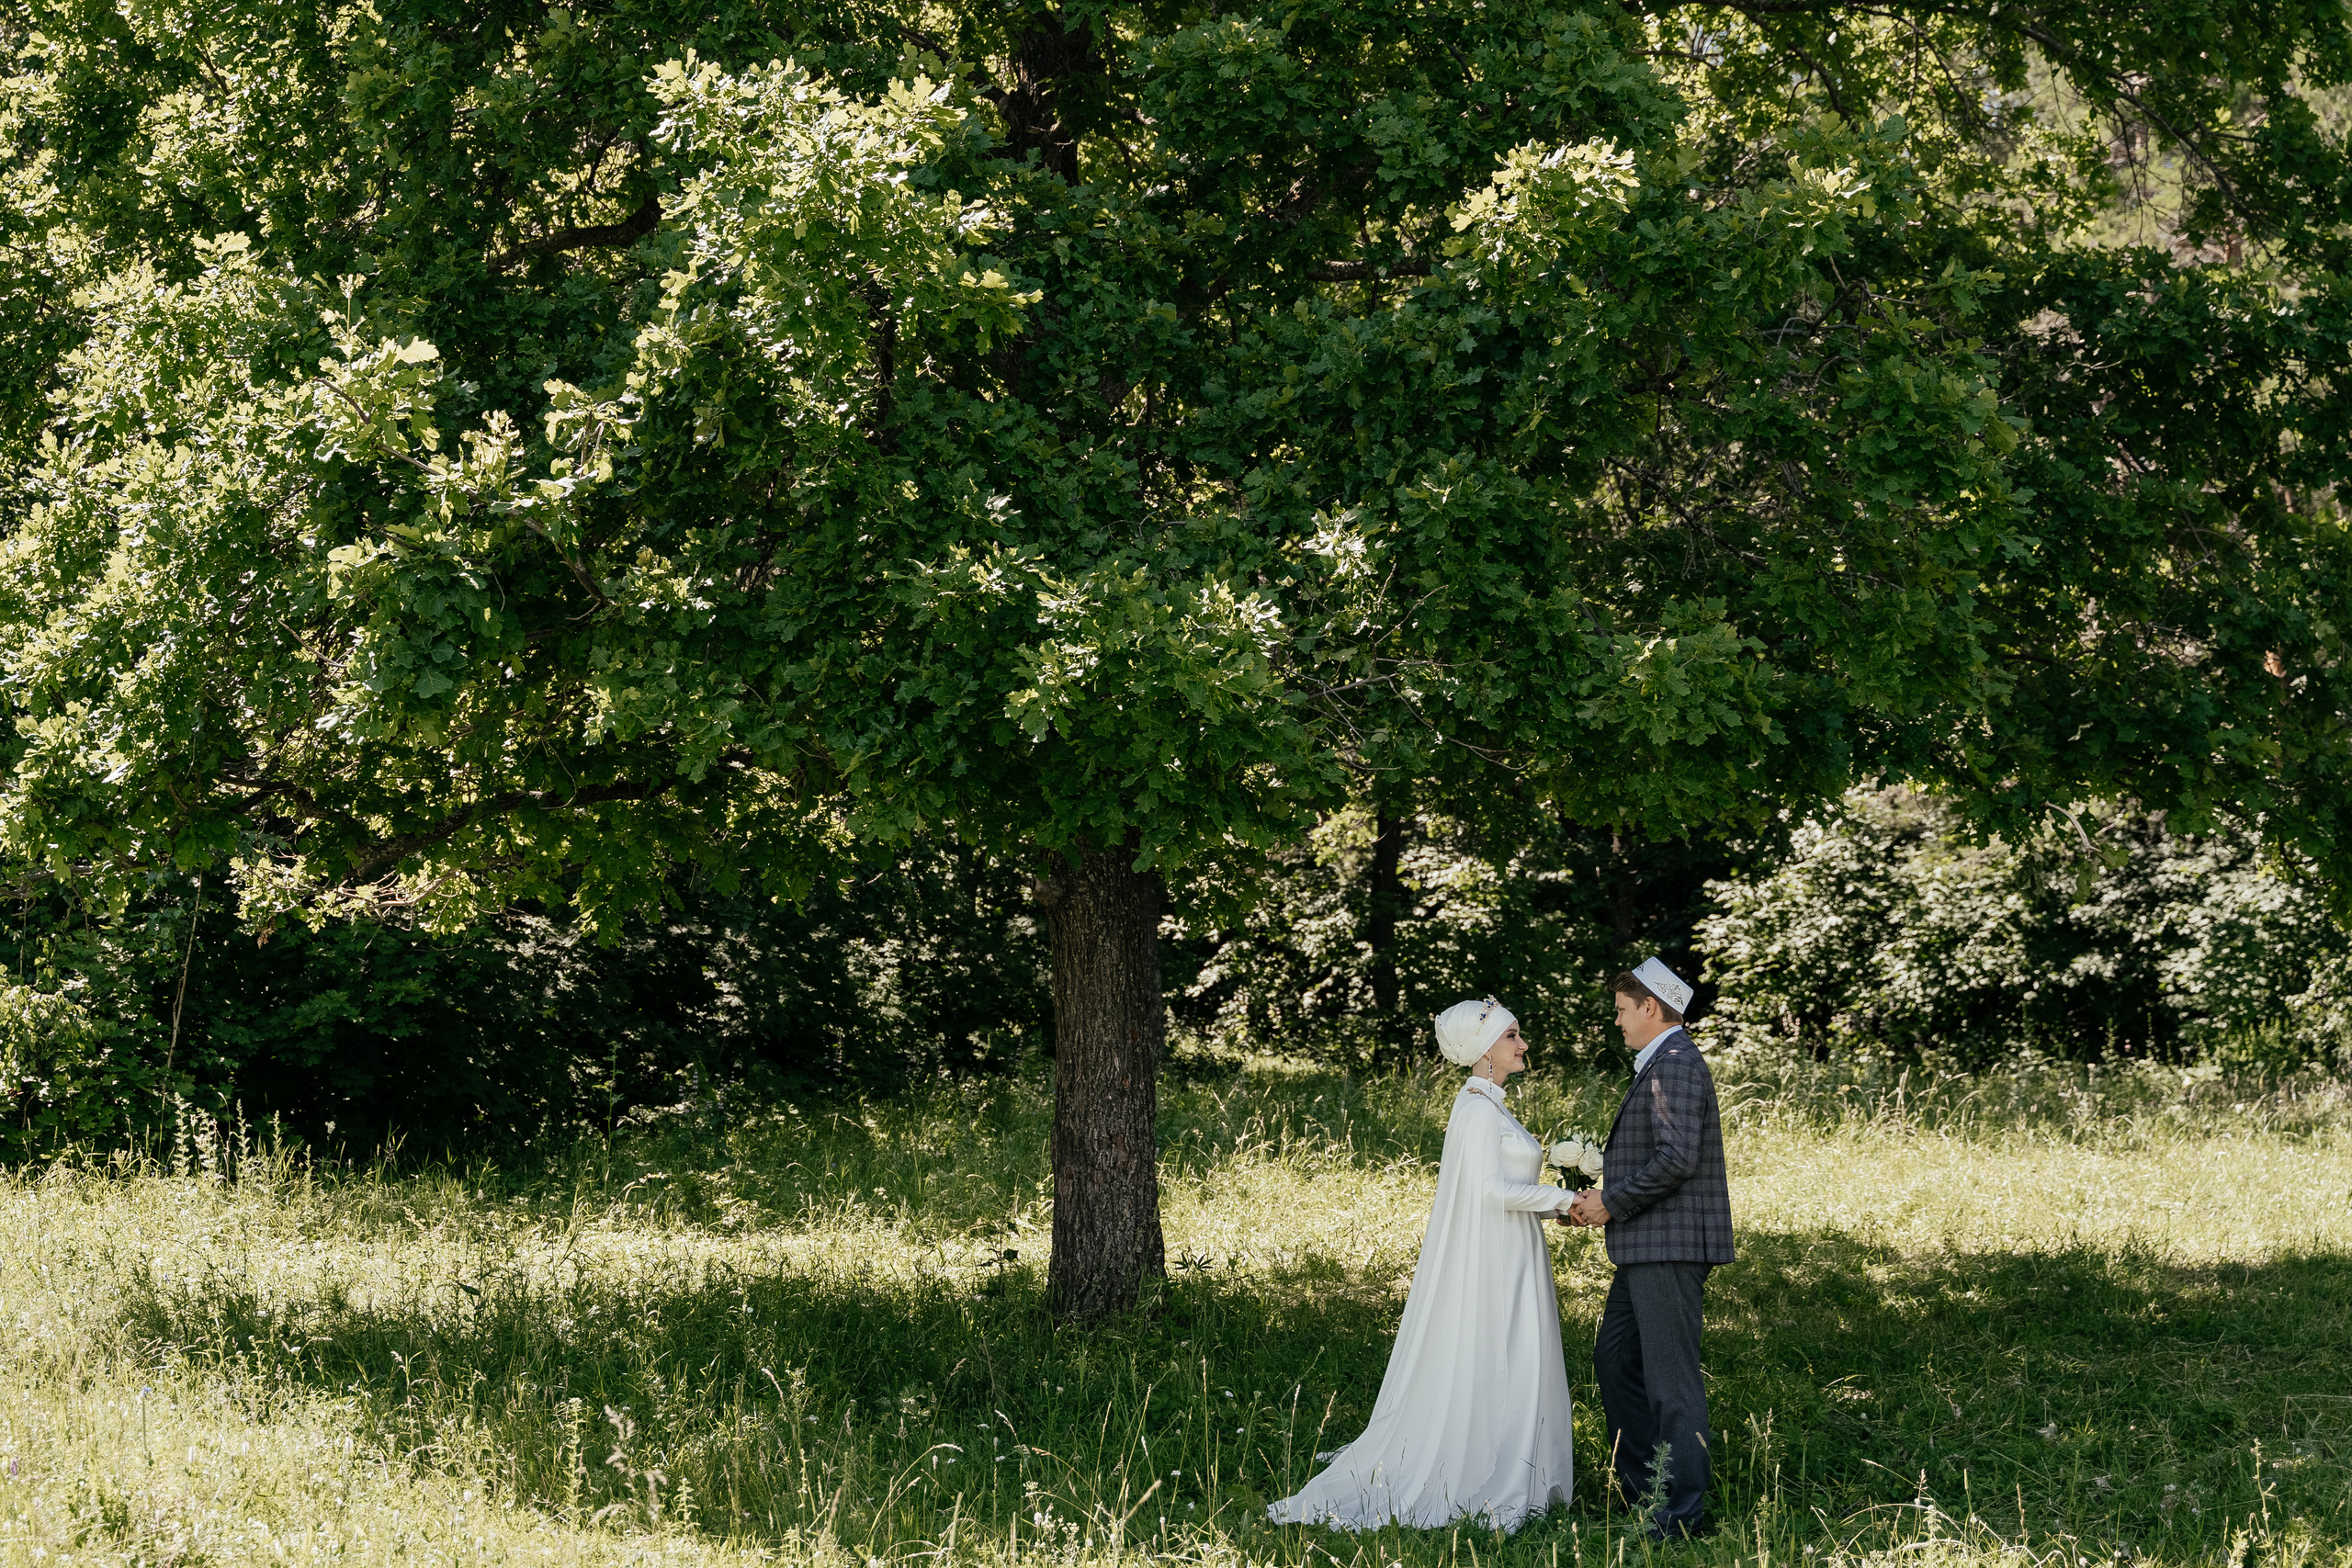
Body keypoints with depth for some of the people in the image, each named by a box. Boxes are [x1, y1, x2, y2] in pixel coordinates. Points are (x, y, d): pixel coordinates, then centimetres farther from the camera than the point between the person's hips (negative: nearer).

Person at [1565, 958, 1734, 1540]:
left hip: (1671, 1246, -11)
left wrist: (1613, 1203, -14)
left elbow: (1676, 1158, -24)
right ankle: (1643, 1487, 24)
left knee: (1672, 1379, -7)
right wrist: (1604, 1195, 9)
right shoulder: (1659, 1064, 19)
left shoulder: (1675, 1063, -15)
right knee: (1615, 1360, 18)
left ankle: (1682, 1513, -4)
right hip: (1649, 1249, 11)